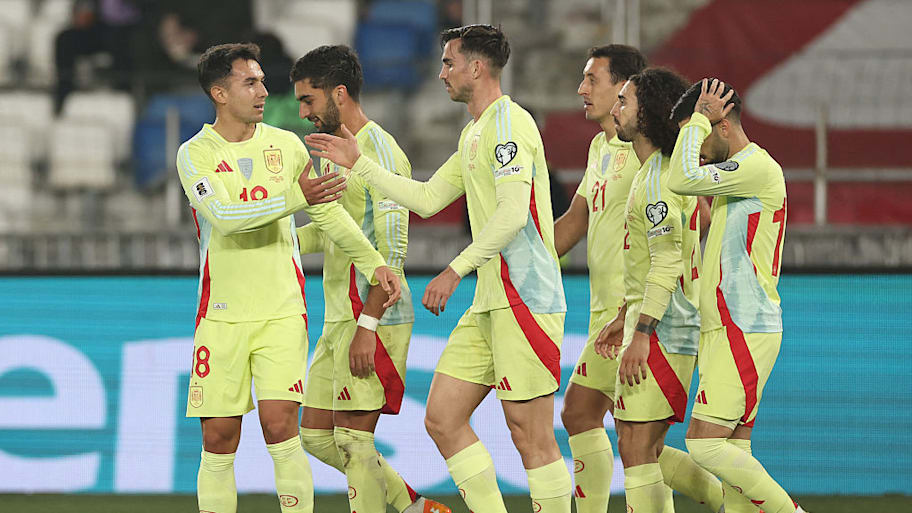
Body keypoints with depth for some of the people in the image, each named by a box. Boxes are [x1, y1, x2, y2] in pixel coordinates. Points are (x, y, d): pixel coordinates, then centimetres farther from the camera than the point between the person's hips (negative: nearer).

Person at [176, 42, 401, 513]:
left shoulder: (285, 145, 7)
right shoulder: (195, 154, -2)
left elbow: (328, 213, 18)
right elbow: (223, 215, -18)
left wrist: (373, 264, 12)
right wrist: (298, 196, -25)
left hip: (281, 311, 1)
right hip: (221, 313, -1)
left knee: (280, 426, -13)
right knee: (218, 441, 0)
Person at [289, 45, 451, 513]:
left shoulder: (378, 151, -13)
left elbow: (392, 249, -19)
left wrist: (367, 325, -23)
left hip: (373, 319, -10)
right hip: (338, 317, 10)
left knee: (353, 440, -8)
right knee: (315, 435, 10)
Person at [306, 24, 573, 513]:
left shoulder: (509, 123, -11)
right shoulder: (473, 134, 20)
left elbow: (513, 213, -21)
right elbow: (427, 199, 25)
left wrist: (456, 270, -21)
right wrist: (359, 164, 25)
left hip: (526, 298, -10)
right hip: (490, 303, 10)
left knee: (529, 432, -7)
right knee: (442, 419, 5)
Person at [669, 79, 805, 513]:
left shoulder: (760, 169, -14)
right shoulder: (735, 173, 18)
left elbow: (683, 181, -23)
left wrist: (701, 118, -12)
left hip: (745, 333, -10)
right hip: (727, 331, 10)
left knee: (704, 445, -13)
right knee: (734, 451, 6)